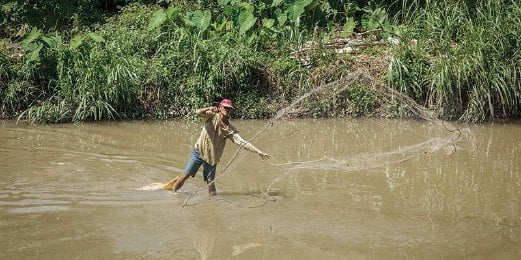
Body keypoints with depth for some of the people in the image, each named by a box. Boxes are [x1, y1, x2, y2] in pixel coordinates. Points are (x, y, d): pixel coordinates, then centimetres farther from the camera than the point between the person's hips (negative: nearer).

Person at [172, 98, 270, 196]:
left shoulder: (230, 129, -6)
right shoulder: (212, 116, -7)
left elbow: (241, 142, -10)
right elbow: (198, 112, -24)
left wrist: (258, 152, -16)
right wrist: (209, 109, -40)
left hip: (212, 157, 1)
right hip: (199, 151, -1)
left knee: (210, 181, 3)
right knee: (186, 175, 3)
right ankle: (173, 191, 19)